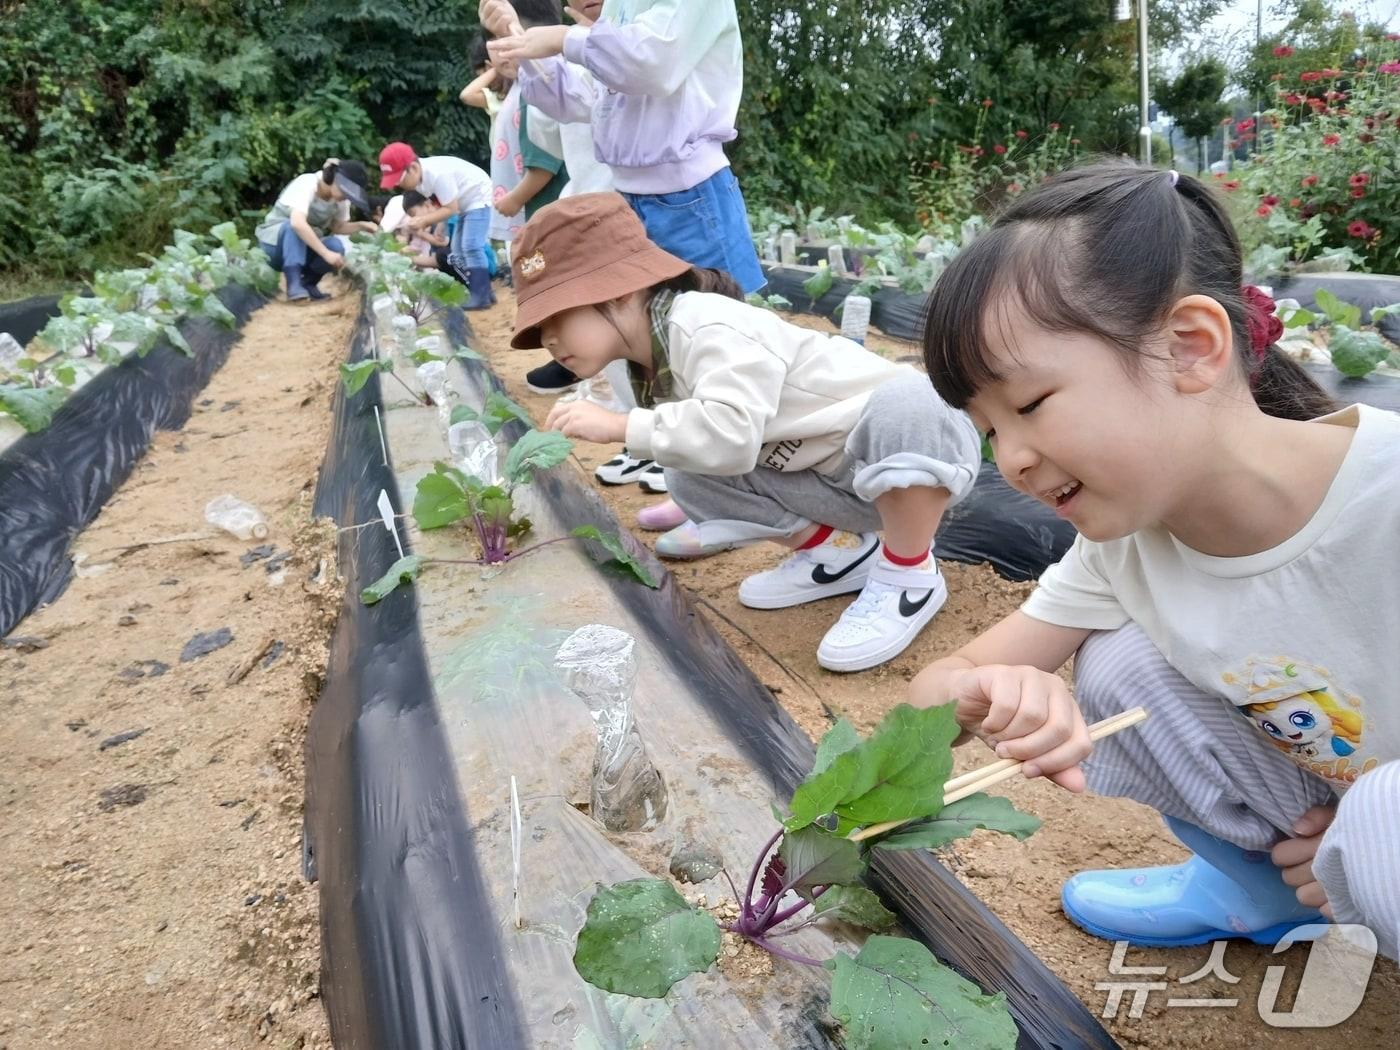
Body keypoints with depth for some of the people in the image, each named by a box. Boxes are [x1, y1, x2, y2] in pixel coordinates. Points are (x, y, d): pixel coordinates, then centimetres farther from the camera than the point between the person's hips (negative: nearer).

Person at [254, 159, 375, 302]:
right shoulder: (307, 184, -27)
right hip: (274, 241, -5)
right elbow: (297, 223, -41)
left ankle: (308, 282, -1)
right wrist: (326, 253, -45)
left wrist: (361, 226, -15)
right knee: (295, 226, -37)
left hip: (303, 247, 5)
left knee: (336, 246, -25)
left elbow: (338, 226, 3)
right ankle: (294, 285, -36)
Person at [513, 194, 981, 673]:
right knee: (691, 482, -4)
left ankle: (910, 577, -17)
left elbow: (730, 435, -42)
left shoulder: (706, 326, -28)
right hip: (842, 479, 7)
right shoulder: (647, 366, 0)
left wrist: (620, 425, -33)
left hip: (924, 440, -7)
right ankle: (840, 551, 9)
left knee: (902, 404, -41)